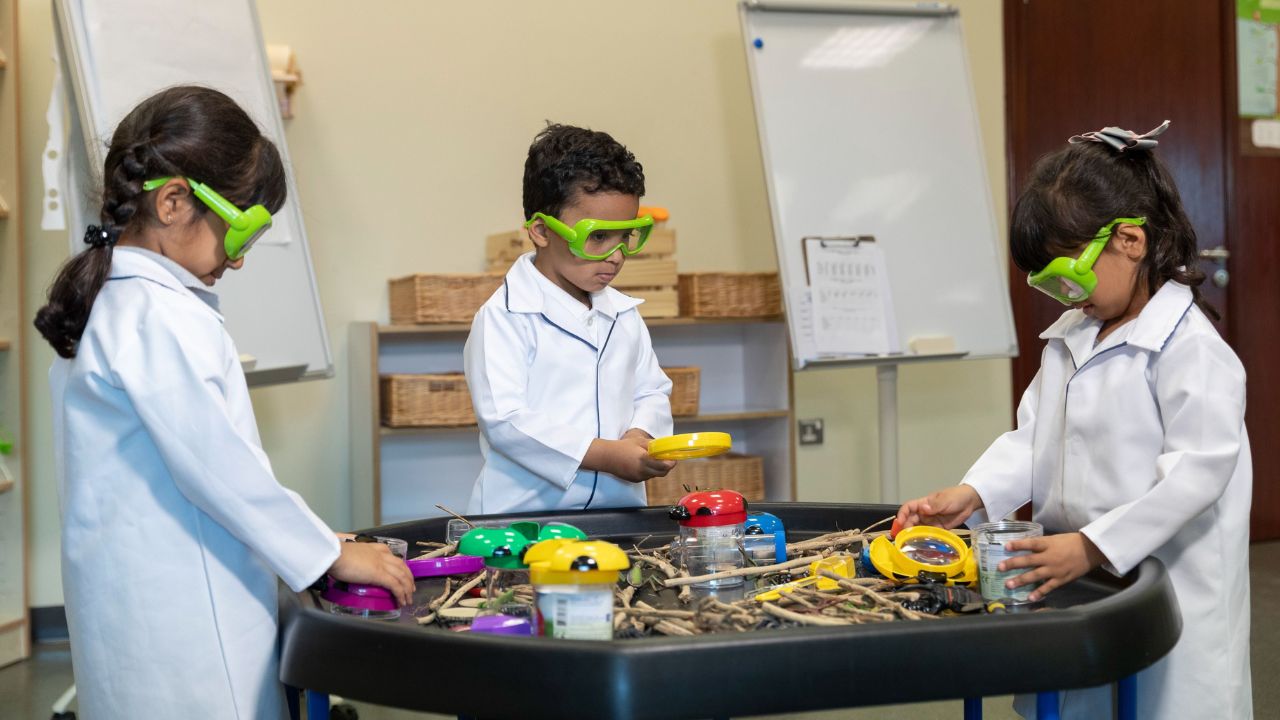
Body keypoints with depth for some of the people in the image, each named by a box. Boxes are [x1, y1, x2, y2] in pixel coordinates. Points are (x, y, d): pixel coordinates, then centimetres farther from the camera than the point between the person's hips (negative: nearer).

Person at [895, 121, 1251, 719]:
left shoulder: (1188, 347, -15)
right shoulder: (1070, 339, 13)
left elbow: (1198, 470, -22)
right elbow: (1032, 440, 13)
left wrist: (1093, 547, -26)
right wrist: (972, 494, -5)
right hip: (1077, 587, 7)